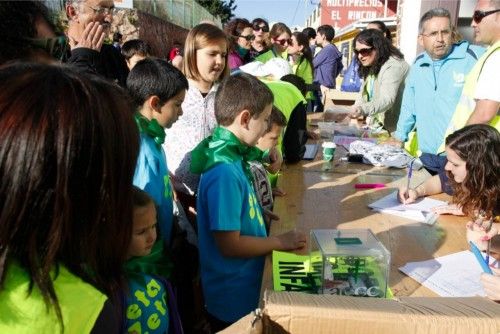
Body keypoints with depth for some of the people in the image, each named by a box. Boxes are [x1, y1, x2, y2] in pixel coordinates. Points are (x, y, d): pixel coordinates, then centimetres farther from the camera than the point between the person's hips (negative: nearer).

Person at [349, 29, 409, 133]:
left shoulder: (394, 66, -15)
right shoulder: (370, 68, 15)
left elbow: (387, 100, -28)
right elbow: (363, 97, 17)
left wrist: (362, 109, -43)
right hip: (376, 128, 7)